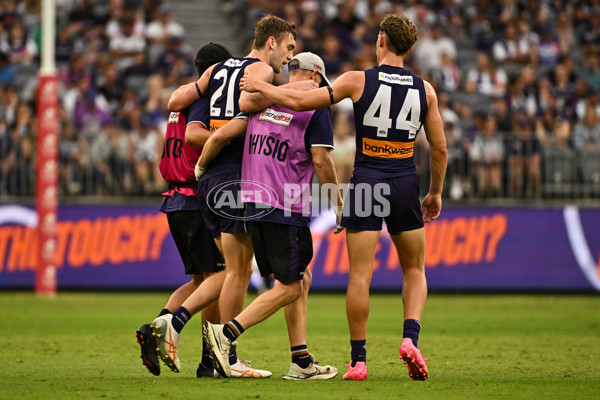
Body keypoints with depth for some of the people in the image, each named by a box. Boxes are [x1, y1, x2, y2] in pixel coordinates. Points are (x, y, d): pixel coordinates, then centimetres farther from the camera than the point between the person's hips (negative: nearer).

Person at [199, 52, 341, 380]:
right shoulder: (316, 107, -3)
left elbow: (220, 136, 10)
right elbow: (321, 160, -10)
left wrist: (199, 169, 26)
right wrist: (339, 202, 2)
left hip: (253, 204, 7)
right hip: (286, 209, -7)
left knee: (301, 279, 15)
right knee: (289, 288, -1)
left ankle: (301, 361, 12)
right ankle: (227, 332, -16)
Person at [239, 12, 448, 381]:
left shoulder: (358, 81, -4)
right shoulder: (425, 90, 3)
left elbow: (300, 101, -3)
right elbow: (440, 148, 7)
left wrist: (260, 86, 12)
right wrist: (436, 193, 20)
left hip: (366, 182, -2)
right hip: (405, 185, 2)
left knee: (360, 275, 0)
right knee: (415, 271, 15)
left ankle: (358, 360, 0)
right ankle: (410, 339, -7)